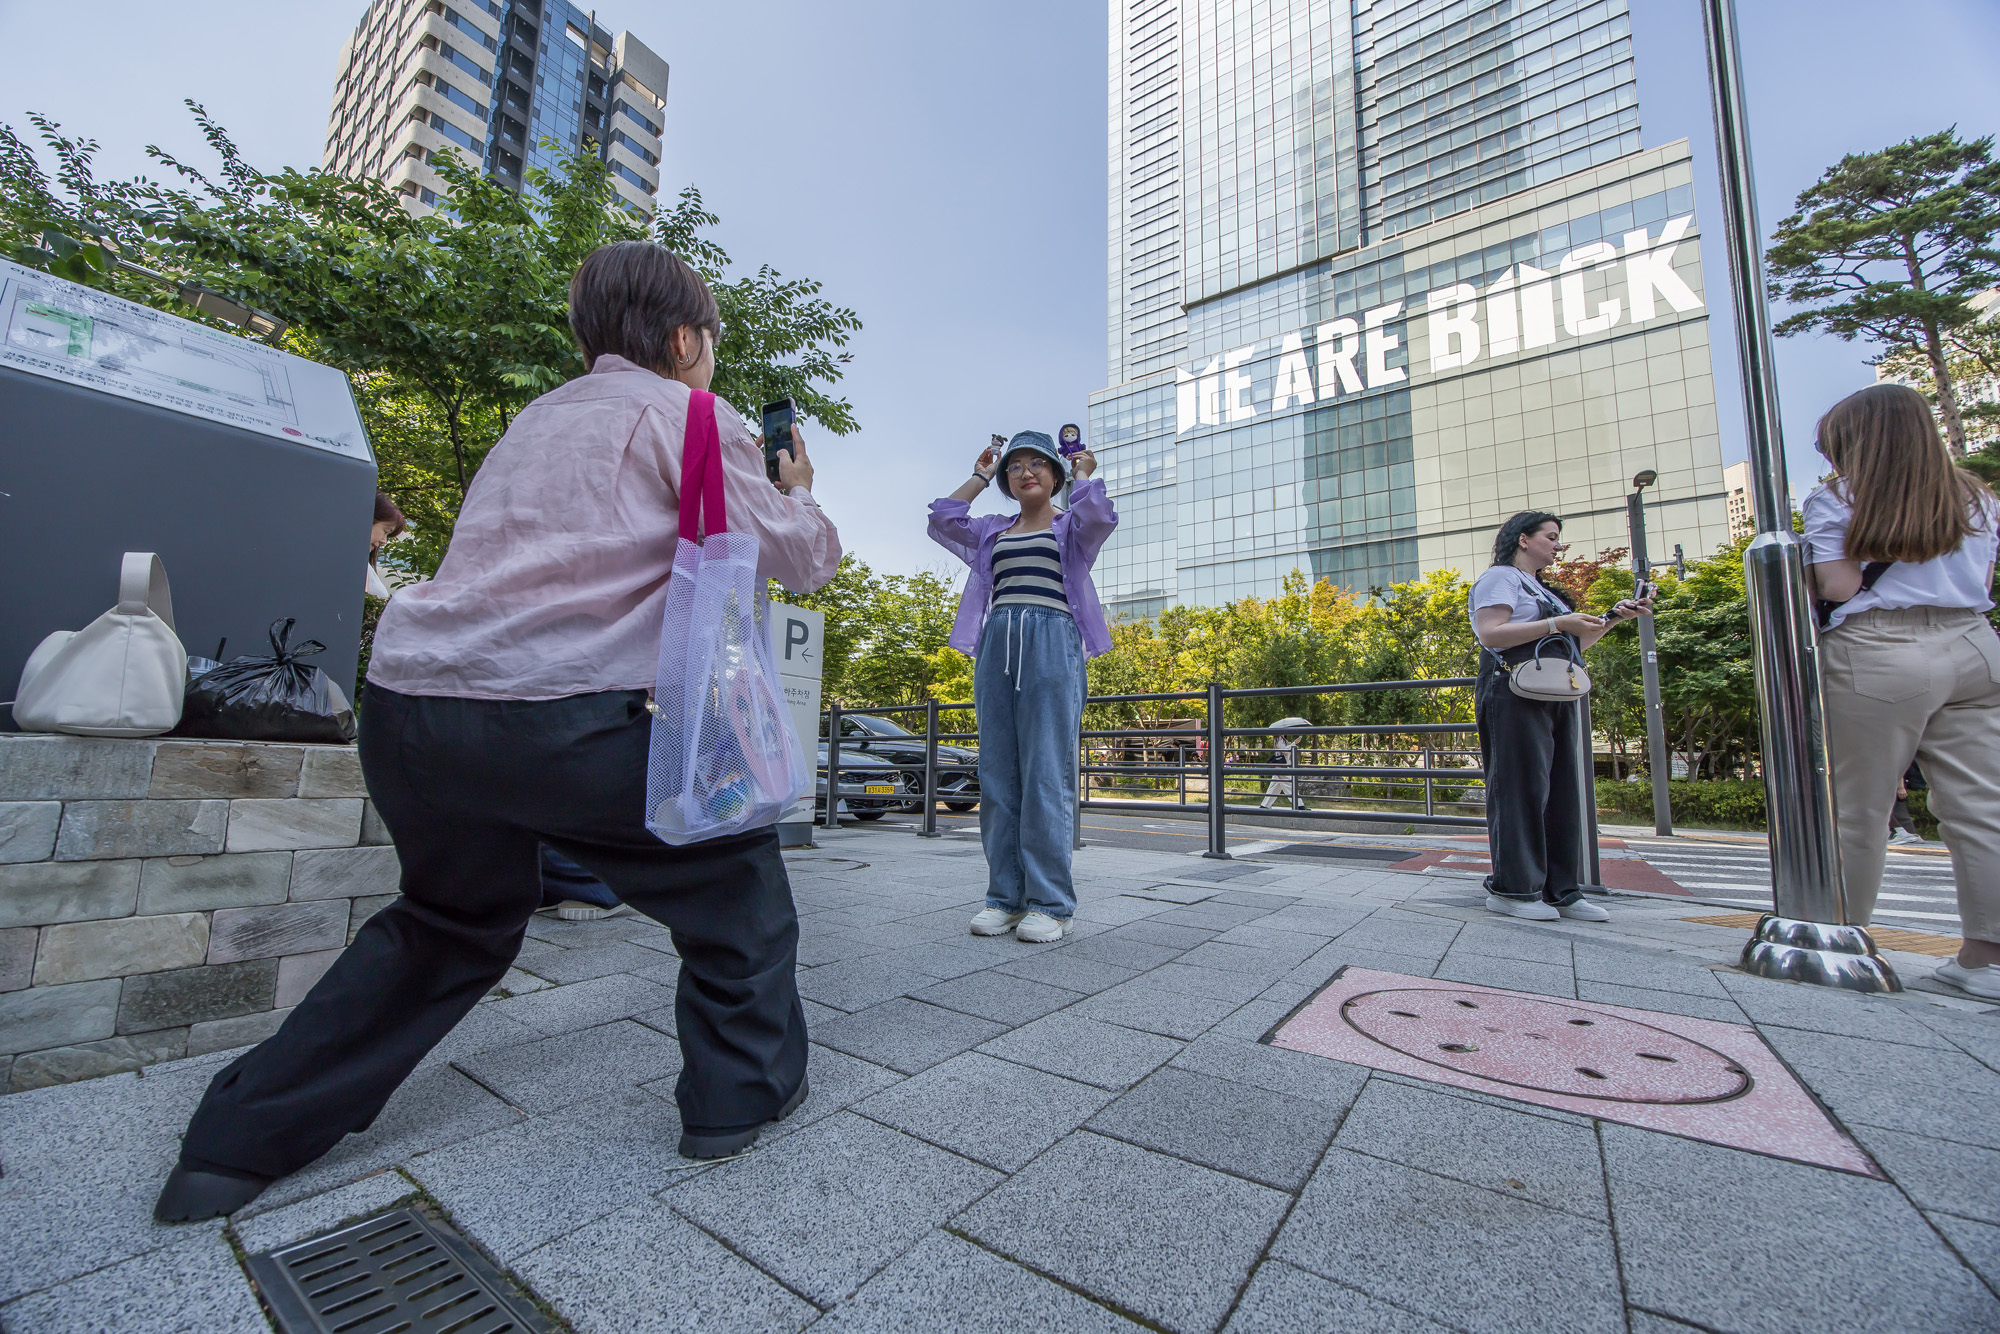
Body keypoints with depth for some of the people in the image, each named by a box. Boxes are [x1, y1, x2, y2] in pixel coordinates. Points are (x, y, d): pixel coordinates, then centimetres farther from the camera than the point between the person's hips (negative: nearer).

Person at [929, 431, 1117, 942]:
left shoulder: (1070, 526, 14)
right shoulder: (993, 530, 25)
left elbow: (1099, 516, -8)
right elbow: (942, 520, 13)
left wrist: (1084, 472, 10)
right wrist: (980, 477, 21)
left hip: (1052, 646, -4)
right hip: (996, 646, 5)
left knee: (1047, 775, -8)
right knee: (997, 775, 2)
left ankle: (1050, 903, -2)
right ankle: (1005, 896, 9)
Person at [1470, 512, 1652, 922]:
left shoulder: (1542, 589, 27)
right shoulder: (1501, 578, -2)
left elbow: (1571, 647, 30)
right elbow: (1490, 634, -18)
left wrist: (1613, 618, 18)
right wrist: (1558, 624, -17)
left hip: (1555, 700, 9)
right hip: (1515, 698, -9)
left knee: (1562, 791, 7)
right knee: (1521, 788, -10)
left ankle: (1560, 891, 12)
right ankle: (1511, 888, -4)